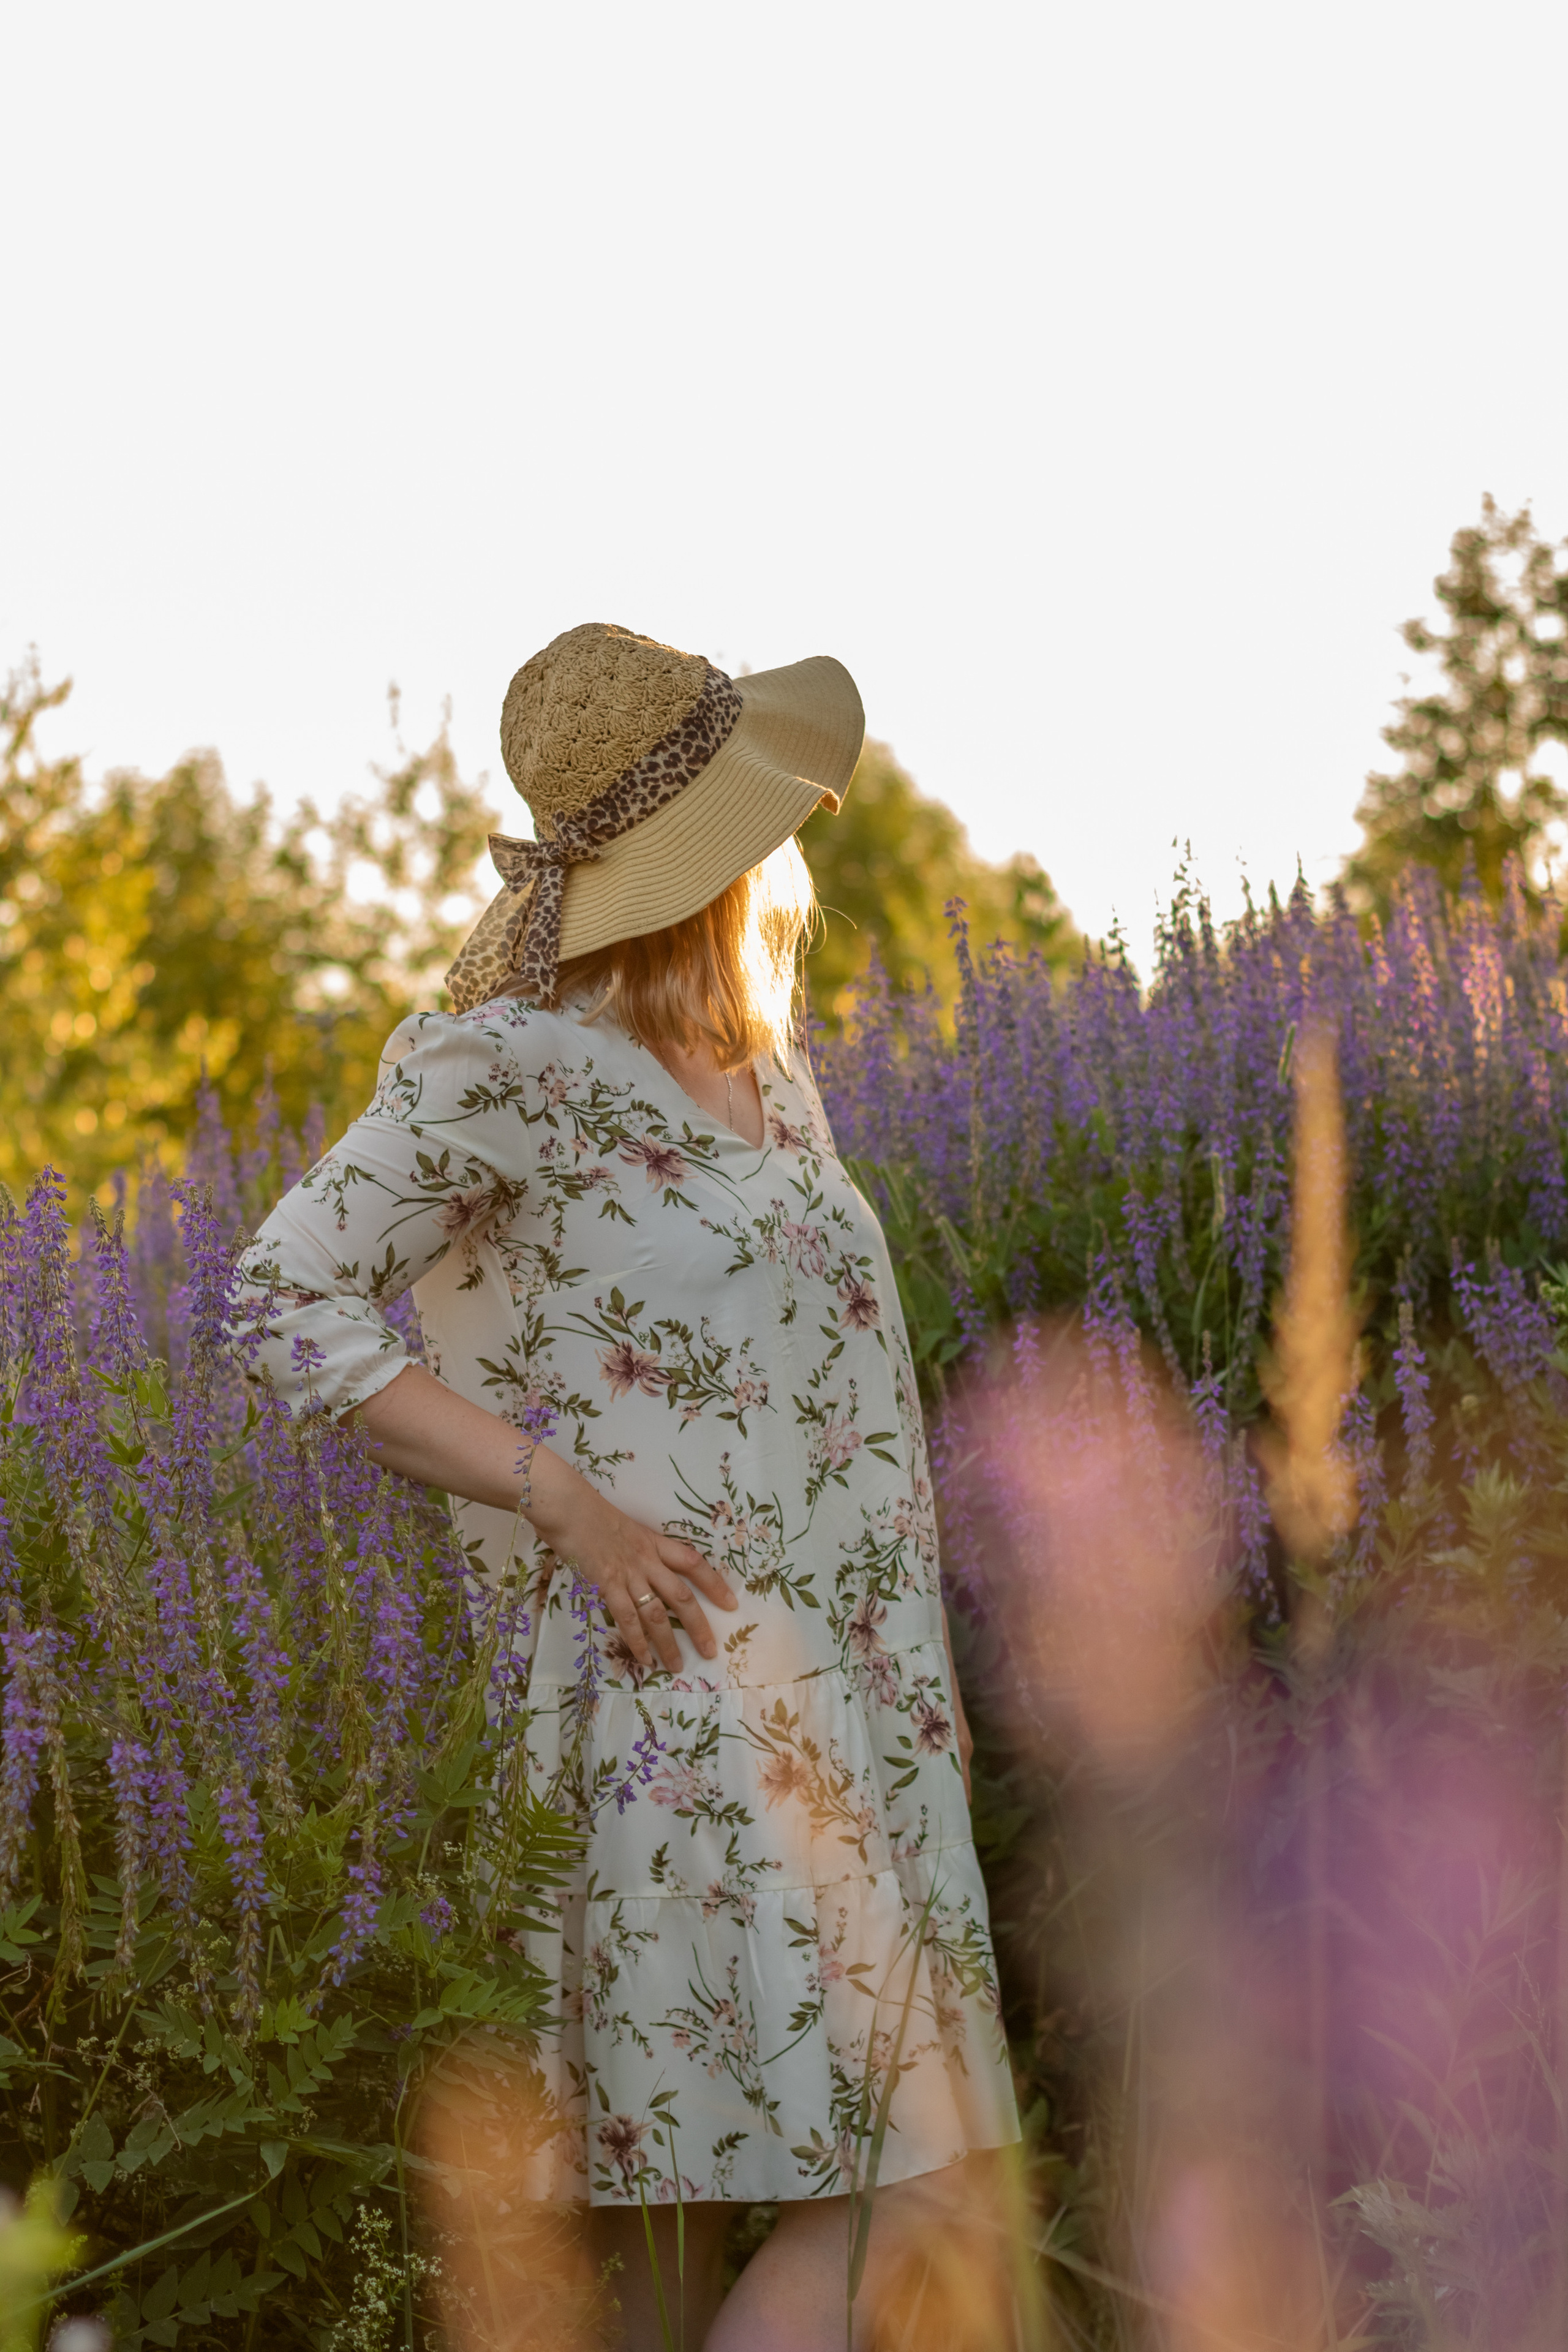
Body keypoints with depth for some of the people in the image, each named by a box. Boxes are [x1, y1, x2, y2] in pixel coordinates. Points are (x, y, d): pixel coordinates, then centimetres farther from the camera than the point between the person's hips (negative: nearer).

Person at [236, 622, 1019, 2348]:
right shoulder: (511, 1066, -9)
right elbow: (292, 1297, -8)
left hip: (857, 1695, 8)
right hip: (693, 1682, -8)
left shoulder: (769, 1075, 14)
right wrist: (570, 1499, -14)